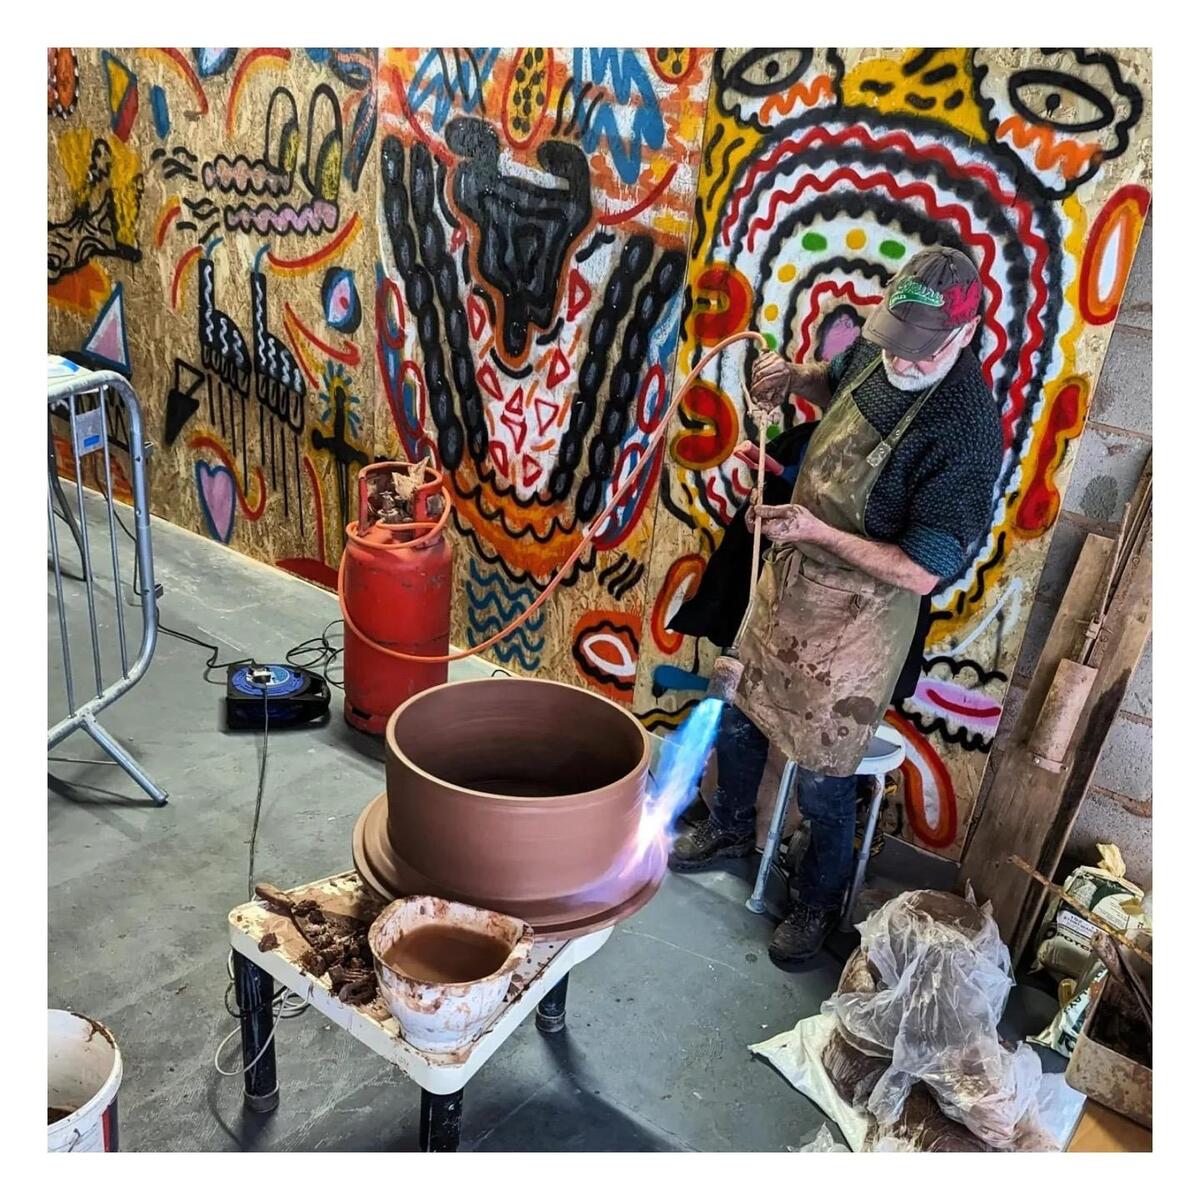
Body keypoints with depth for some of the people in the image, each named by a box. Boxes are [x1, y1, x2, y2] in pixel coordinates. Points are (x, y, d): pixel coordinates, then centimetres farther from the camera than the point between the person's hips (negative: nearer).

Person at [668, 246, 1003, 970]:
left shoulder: (967, 429, -29)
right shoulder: (879, 352, -7)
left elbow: (921, 571, -26)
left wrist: (817, 531, -29)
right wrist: (794, 378, -2)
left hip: (859, 618, -7)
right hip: (789, 580, 7)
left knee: (824, 781, 7)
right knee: (740, 718, 23)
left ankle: (819, 905, 34)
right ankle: (731, 829, 50)